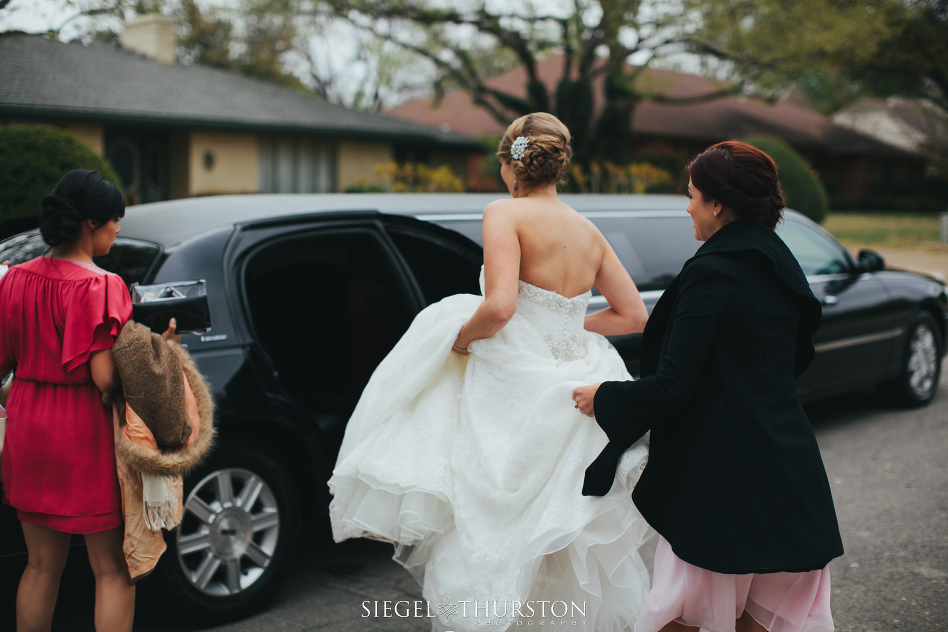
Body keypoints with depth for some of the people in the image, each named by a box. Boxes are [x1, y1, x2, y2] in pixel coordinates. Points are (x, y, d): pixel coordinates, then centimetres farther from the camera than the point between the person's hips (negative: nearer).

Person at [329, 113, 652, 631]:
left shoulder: (505, 214, -9)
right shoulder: (589, 231, 9)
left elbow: (499, 307, -24)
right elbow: (634, 316, 11)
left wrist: (460, 338, -5)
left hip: (513, 398, -7)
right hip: (575, 394, 7)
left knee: (485, 541, 6)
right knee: (577, 543, 22)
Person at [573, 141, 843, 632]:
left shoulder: (711, 272, -18)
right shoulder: (781, 265, 7)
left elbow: (672, 387, -19)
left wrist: (603, 398, -4)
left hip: (722, 474, -8)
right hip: (787, 459, 8)